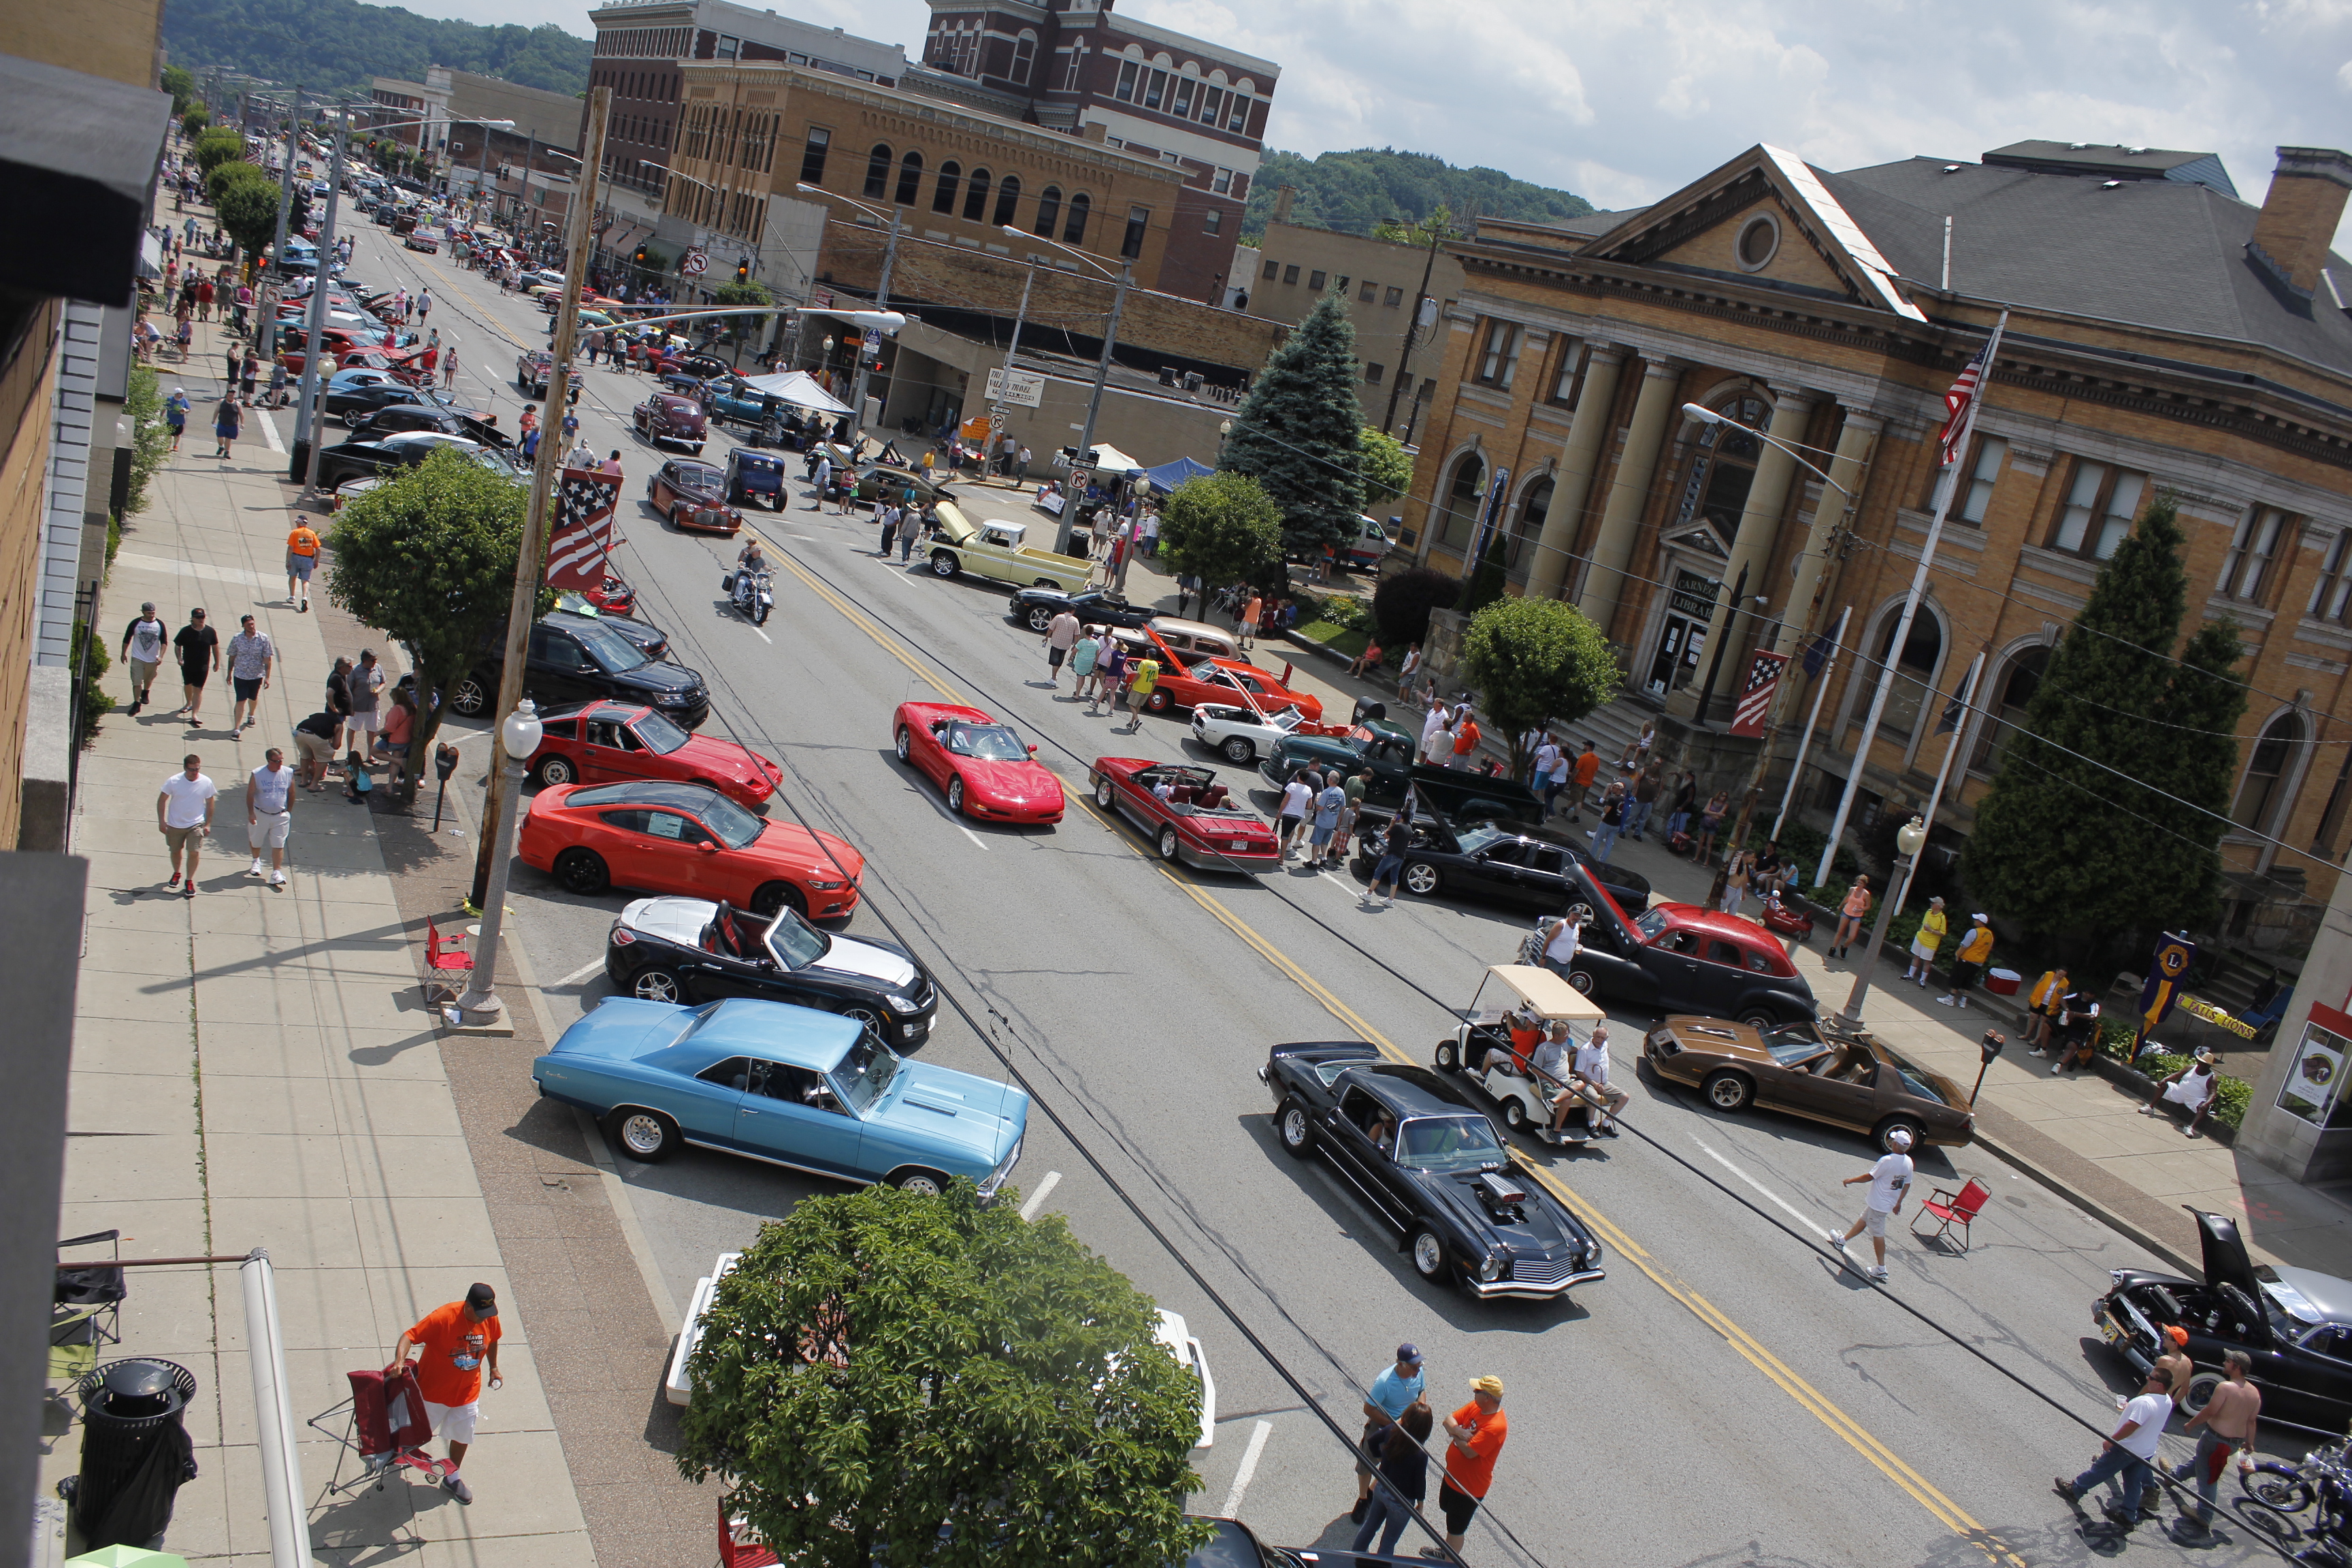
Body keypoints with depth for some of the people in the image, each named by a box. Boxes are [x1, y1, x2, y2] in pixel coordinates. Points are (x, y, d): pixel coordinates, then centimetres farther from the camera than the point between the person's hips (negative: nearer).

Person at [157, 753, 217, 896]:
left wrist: (208, 824, 2)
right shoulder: (173, 781, -16)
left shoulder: (206, 783, -13)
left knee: (194, 853, -8)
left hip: (196, 825, -1)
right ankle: (176, 874, 44)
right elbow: (162, 800, -5)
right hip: (175, 824, 1)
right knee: (176, 851, 18)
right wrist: (161, 821, -7)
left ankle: (189, 881, 9)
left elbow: (210, 803, 1)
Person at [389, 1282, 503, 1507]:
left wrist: (493, 1368, 10)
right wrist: (399, 1361, -49)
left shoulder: (490, 1319, -13)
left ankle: (452, 1478, 37)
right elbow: (410, 1336, -34)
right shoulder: (443, 1318, -31)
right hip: (433, 1389, -4)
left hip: (468, 1391, 4)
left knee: (462, 1436, 15)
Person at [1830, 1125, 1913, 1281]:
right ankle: (1842, 1241, 42)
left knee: (1878, 1234, 1)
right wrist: (1899, 1202, 21)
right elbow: (1907, 1185, 8)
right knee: (1863, 1221, 24)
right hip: (1891, 1202, 8)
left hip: (1879, 1204, -8)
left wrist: (1851, 1180, -2)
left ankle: (1881, 1268, 7)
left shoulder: (1887, 1161, -26)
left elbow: (1870, 1176, -17)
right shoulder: (1908, 1162, -3)